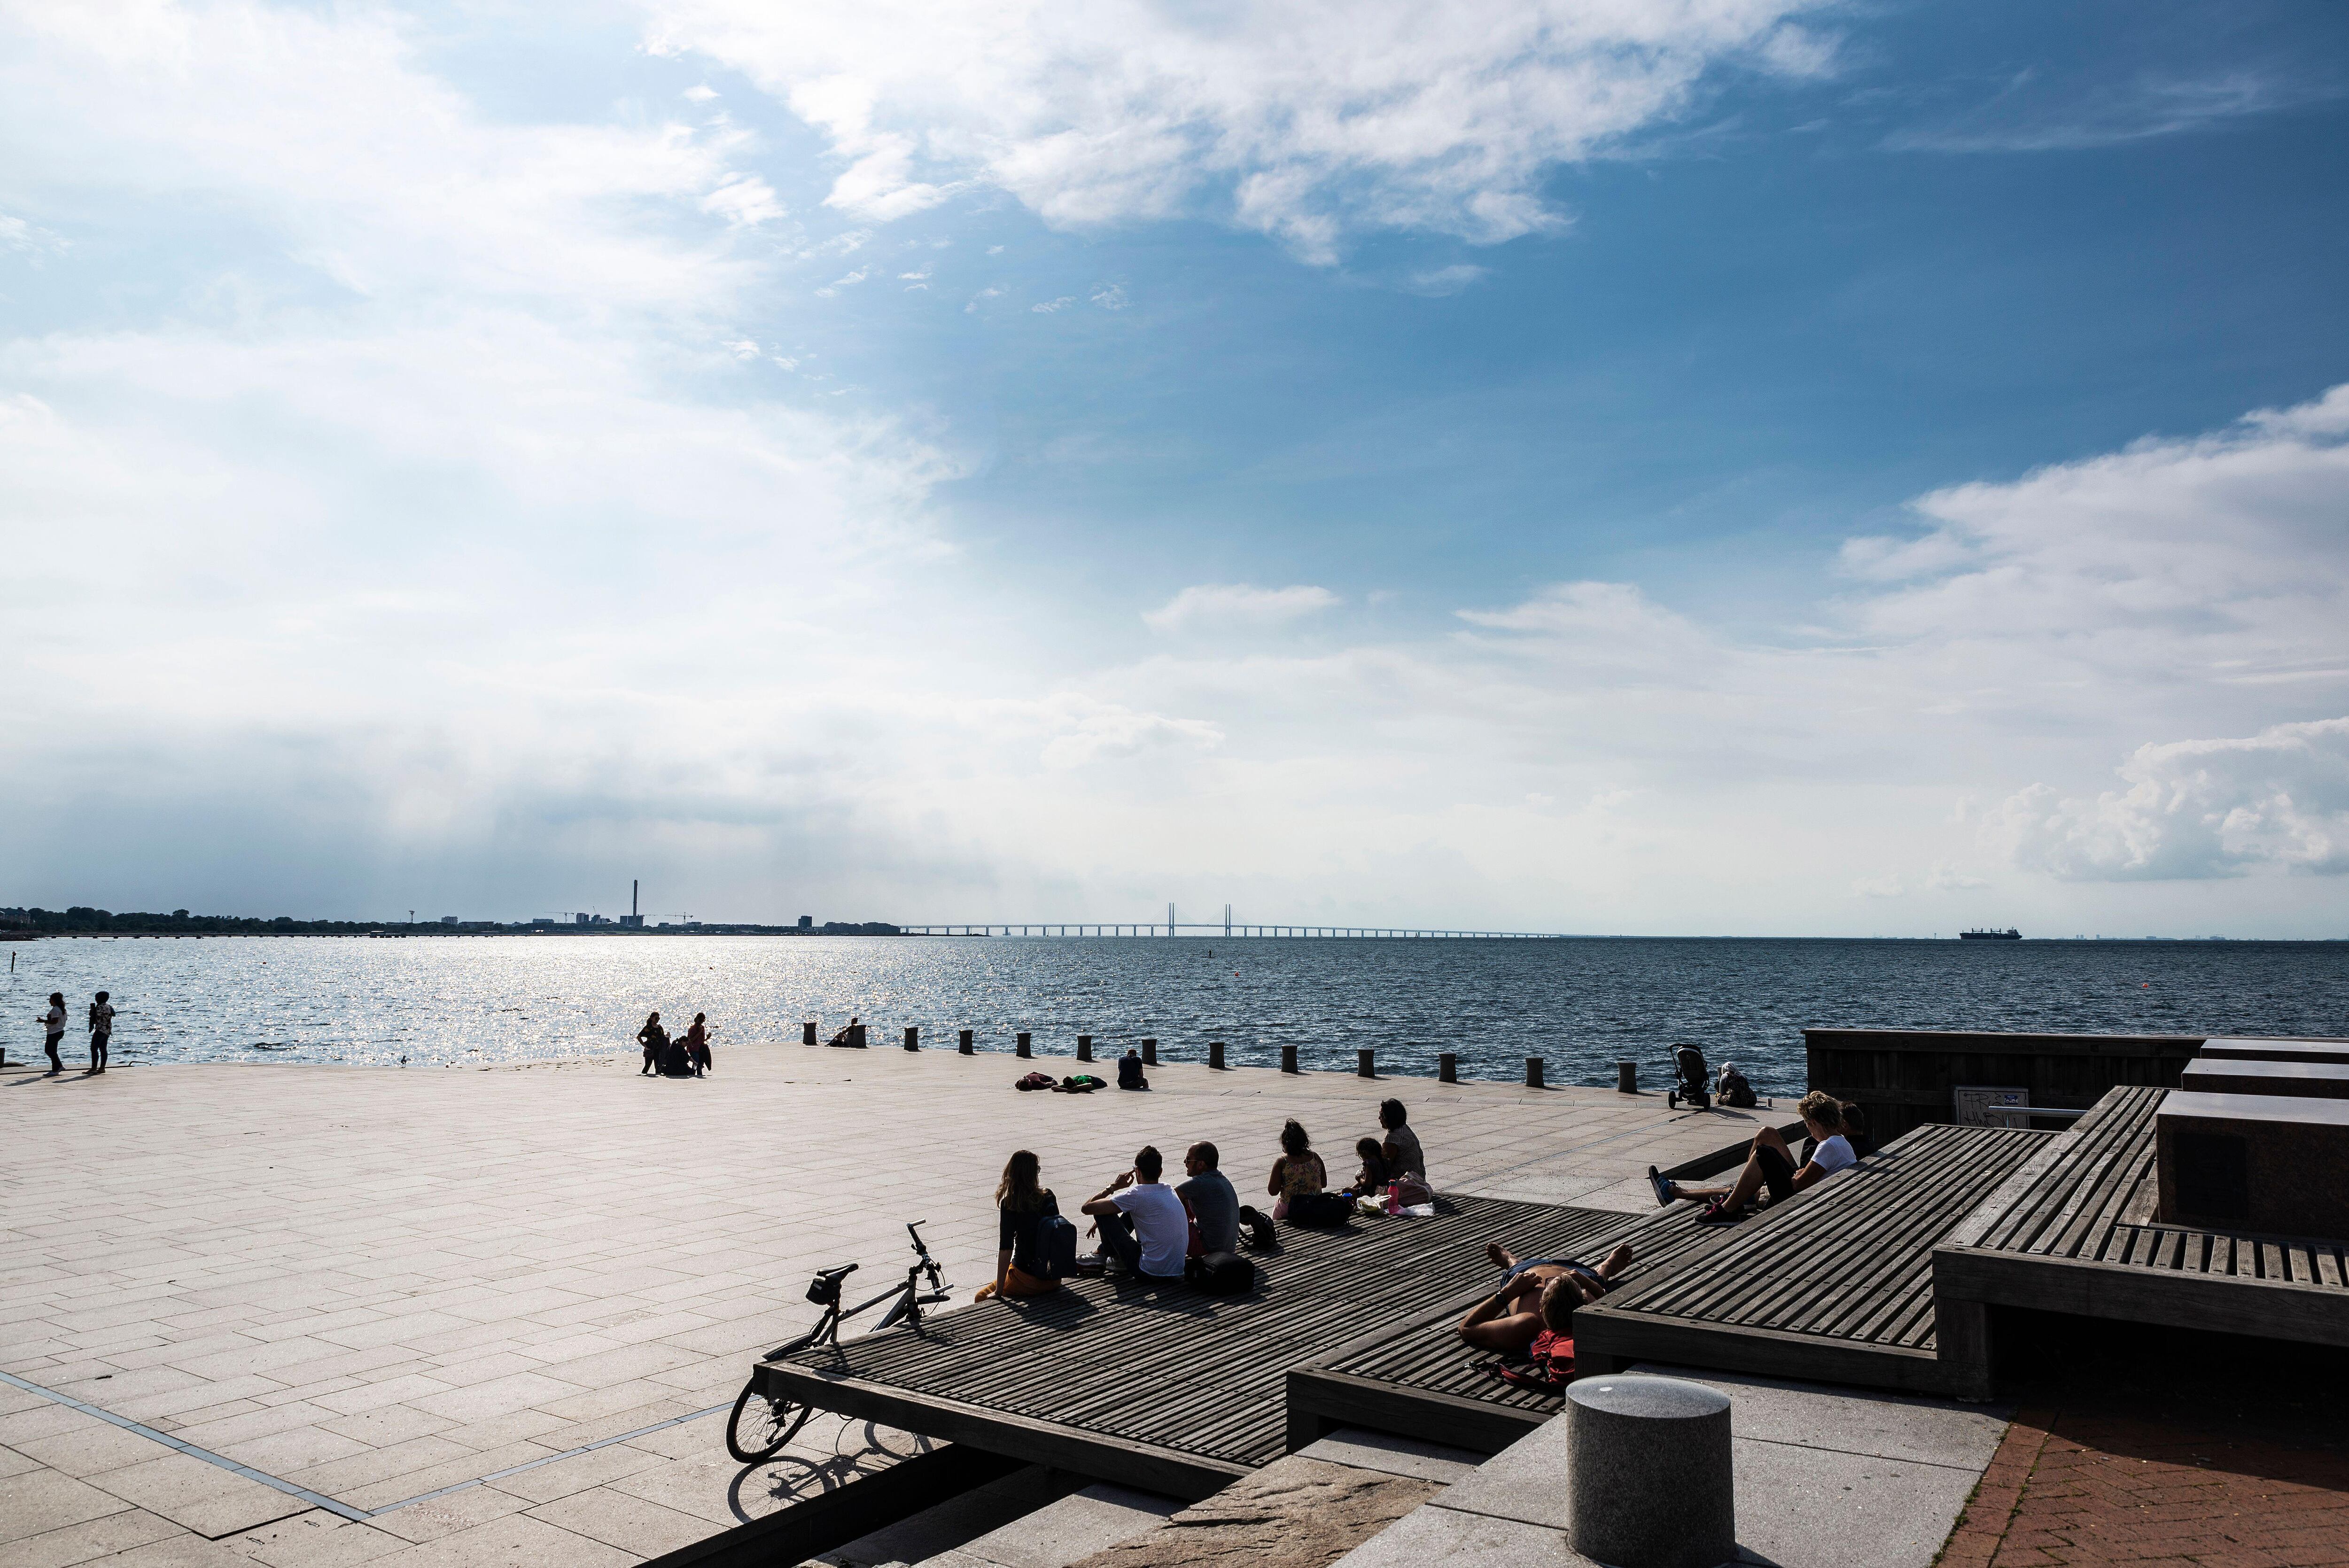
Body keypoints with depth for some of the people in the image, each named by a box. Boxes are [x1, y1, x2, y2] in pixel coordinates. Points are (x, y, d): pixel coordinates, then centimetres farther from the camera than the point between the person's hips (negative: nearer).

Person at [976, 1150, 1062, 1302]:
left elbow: (1006, 1249, -19)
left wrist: (999, 1292, -14)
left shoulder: (1009, 1205, -16)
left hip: (1028, 1280, -6)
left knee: (981, 1298, 16)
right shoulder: (1049, 1197, -1)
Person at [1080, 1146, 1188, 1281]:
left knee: (1102, 1211, 1)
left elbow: (1087, 1208, -9)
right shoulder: (1169, 1190, 7)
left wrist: (1113, 1187, 6)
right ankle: (1106, 1250, 39)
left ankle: (1113, 1256, 26)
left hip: (1150, 1273, -7)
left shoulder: (1136, 1195, -15)